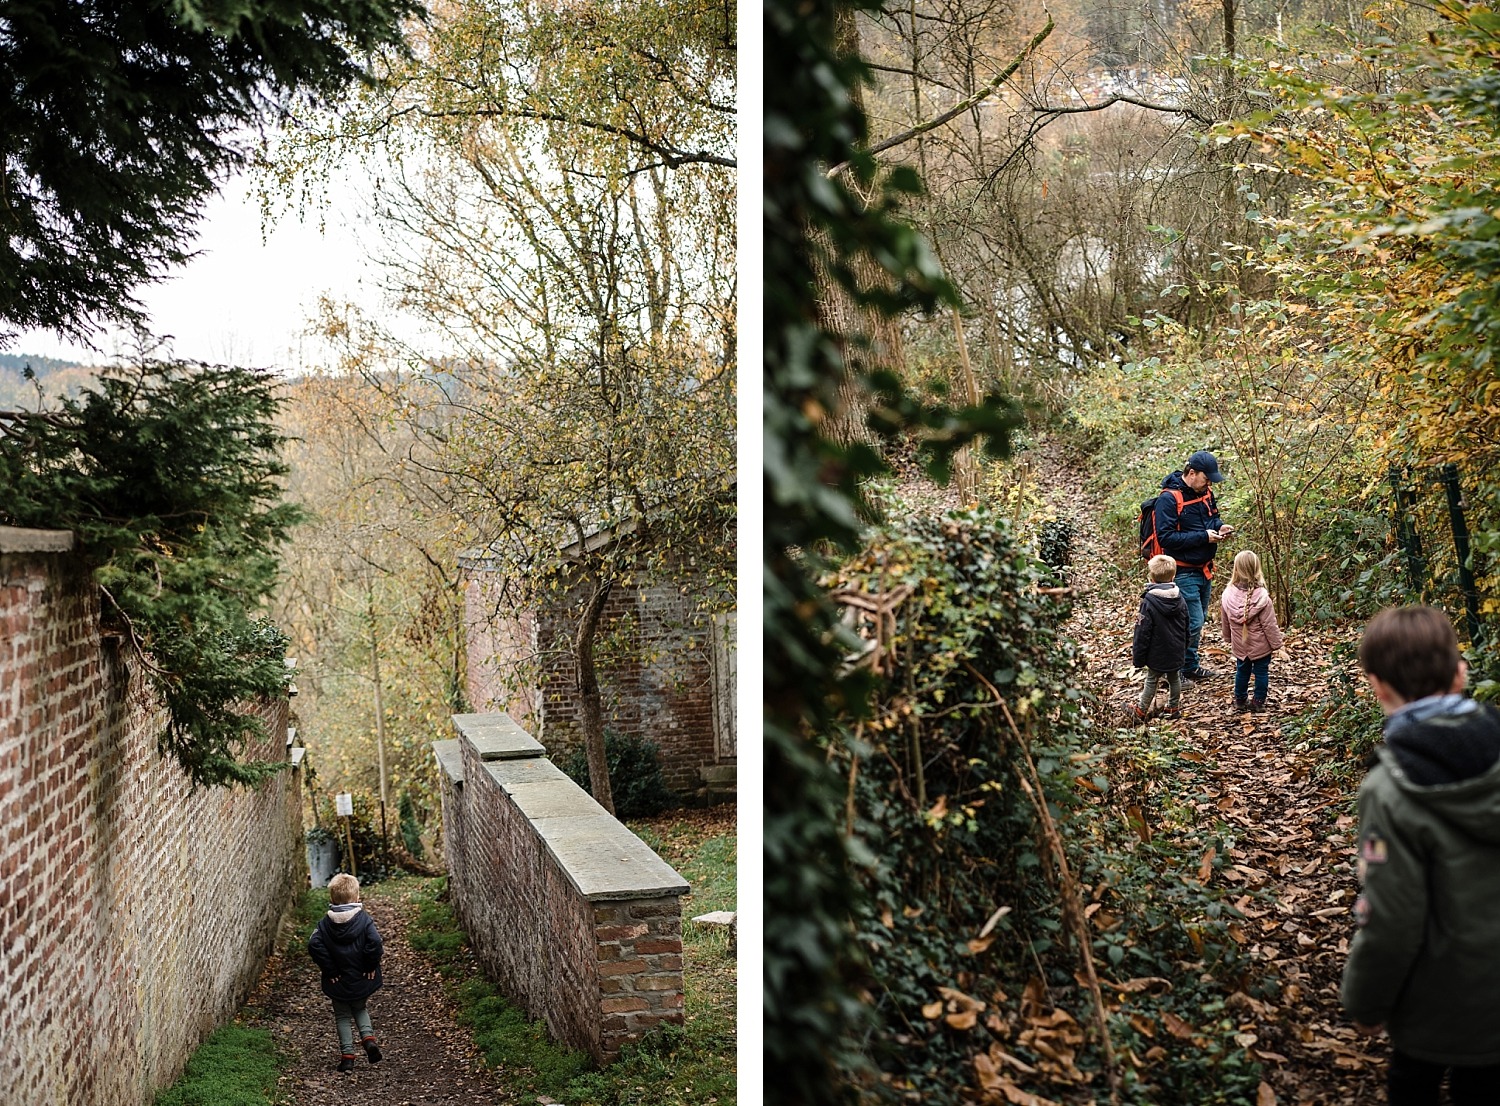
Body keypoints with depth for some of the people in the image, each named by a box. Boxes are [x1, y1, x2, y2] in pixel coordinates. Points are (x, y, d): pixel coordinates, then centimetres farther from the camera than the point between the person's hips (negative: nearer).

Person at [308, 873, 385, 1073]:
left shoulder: (325, 922, -5)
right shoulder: (363, 918, -11)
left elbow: (314, 945, -16)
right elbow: (375, 943, -22)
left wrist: (329, 970, -9)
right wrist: (371, 966, -7)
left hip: (338, 981, 0)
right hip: (361, 980, 0)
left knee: (342, 1017, 15)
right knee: (360, 1009, 24)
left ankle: (347, 1056, 10)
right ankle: (368, 1037, 1)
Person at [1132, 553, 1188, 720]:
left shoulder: (1149, 602, -21)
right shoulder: (1180, 599, -2)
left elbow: (1143, 631, -18)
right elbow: (1186, 627, 11)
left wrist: (1138, 657, -10)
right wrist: (1183, 648, 26)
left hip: (1157, 653, -5)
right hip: (1176, 652, 5)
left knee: (1151, 681, 8)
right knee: (1174, 679, 19)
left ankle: (1141, 711, 16)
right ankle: (1174, 708, 32)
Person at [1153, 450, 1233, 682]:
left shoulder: (1205, 492, 4)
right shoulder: (1169, 499, -20)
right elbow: (1166, 538, -24)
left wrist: (1220, 526, -1)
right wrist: (1203, 536, -25)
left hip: (1204, 569, 9)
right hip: (1184, 573, -9)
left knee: (1199, 619, 18)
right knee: (1192, 623, -6)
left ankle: (1190, 664, 32)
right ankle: (1188, 668, 11)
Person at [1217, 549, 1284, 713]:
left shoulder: (1227, 595, -12)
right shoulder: (1262, 597, -24)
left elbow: (1224, 622, 3)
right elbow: (1269, 625, -16)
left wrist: (1228, 638, 21)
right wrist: (1277, 642, -2)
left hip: (1239, 645, 4)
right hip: (1261, 646, -4)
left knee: (1242, 670, 19)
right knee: (1261, 671, 12)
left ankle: (1240, 700, 29)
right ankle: (1259, 702, 18)